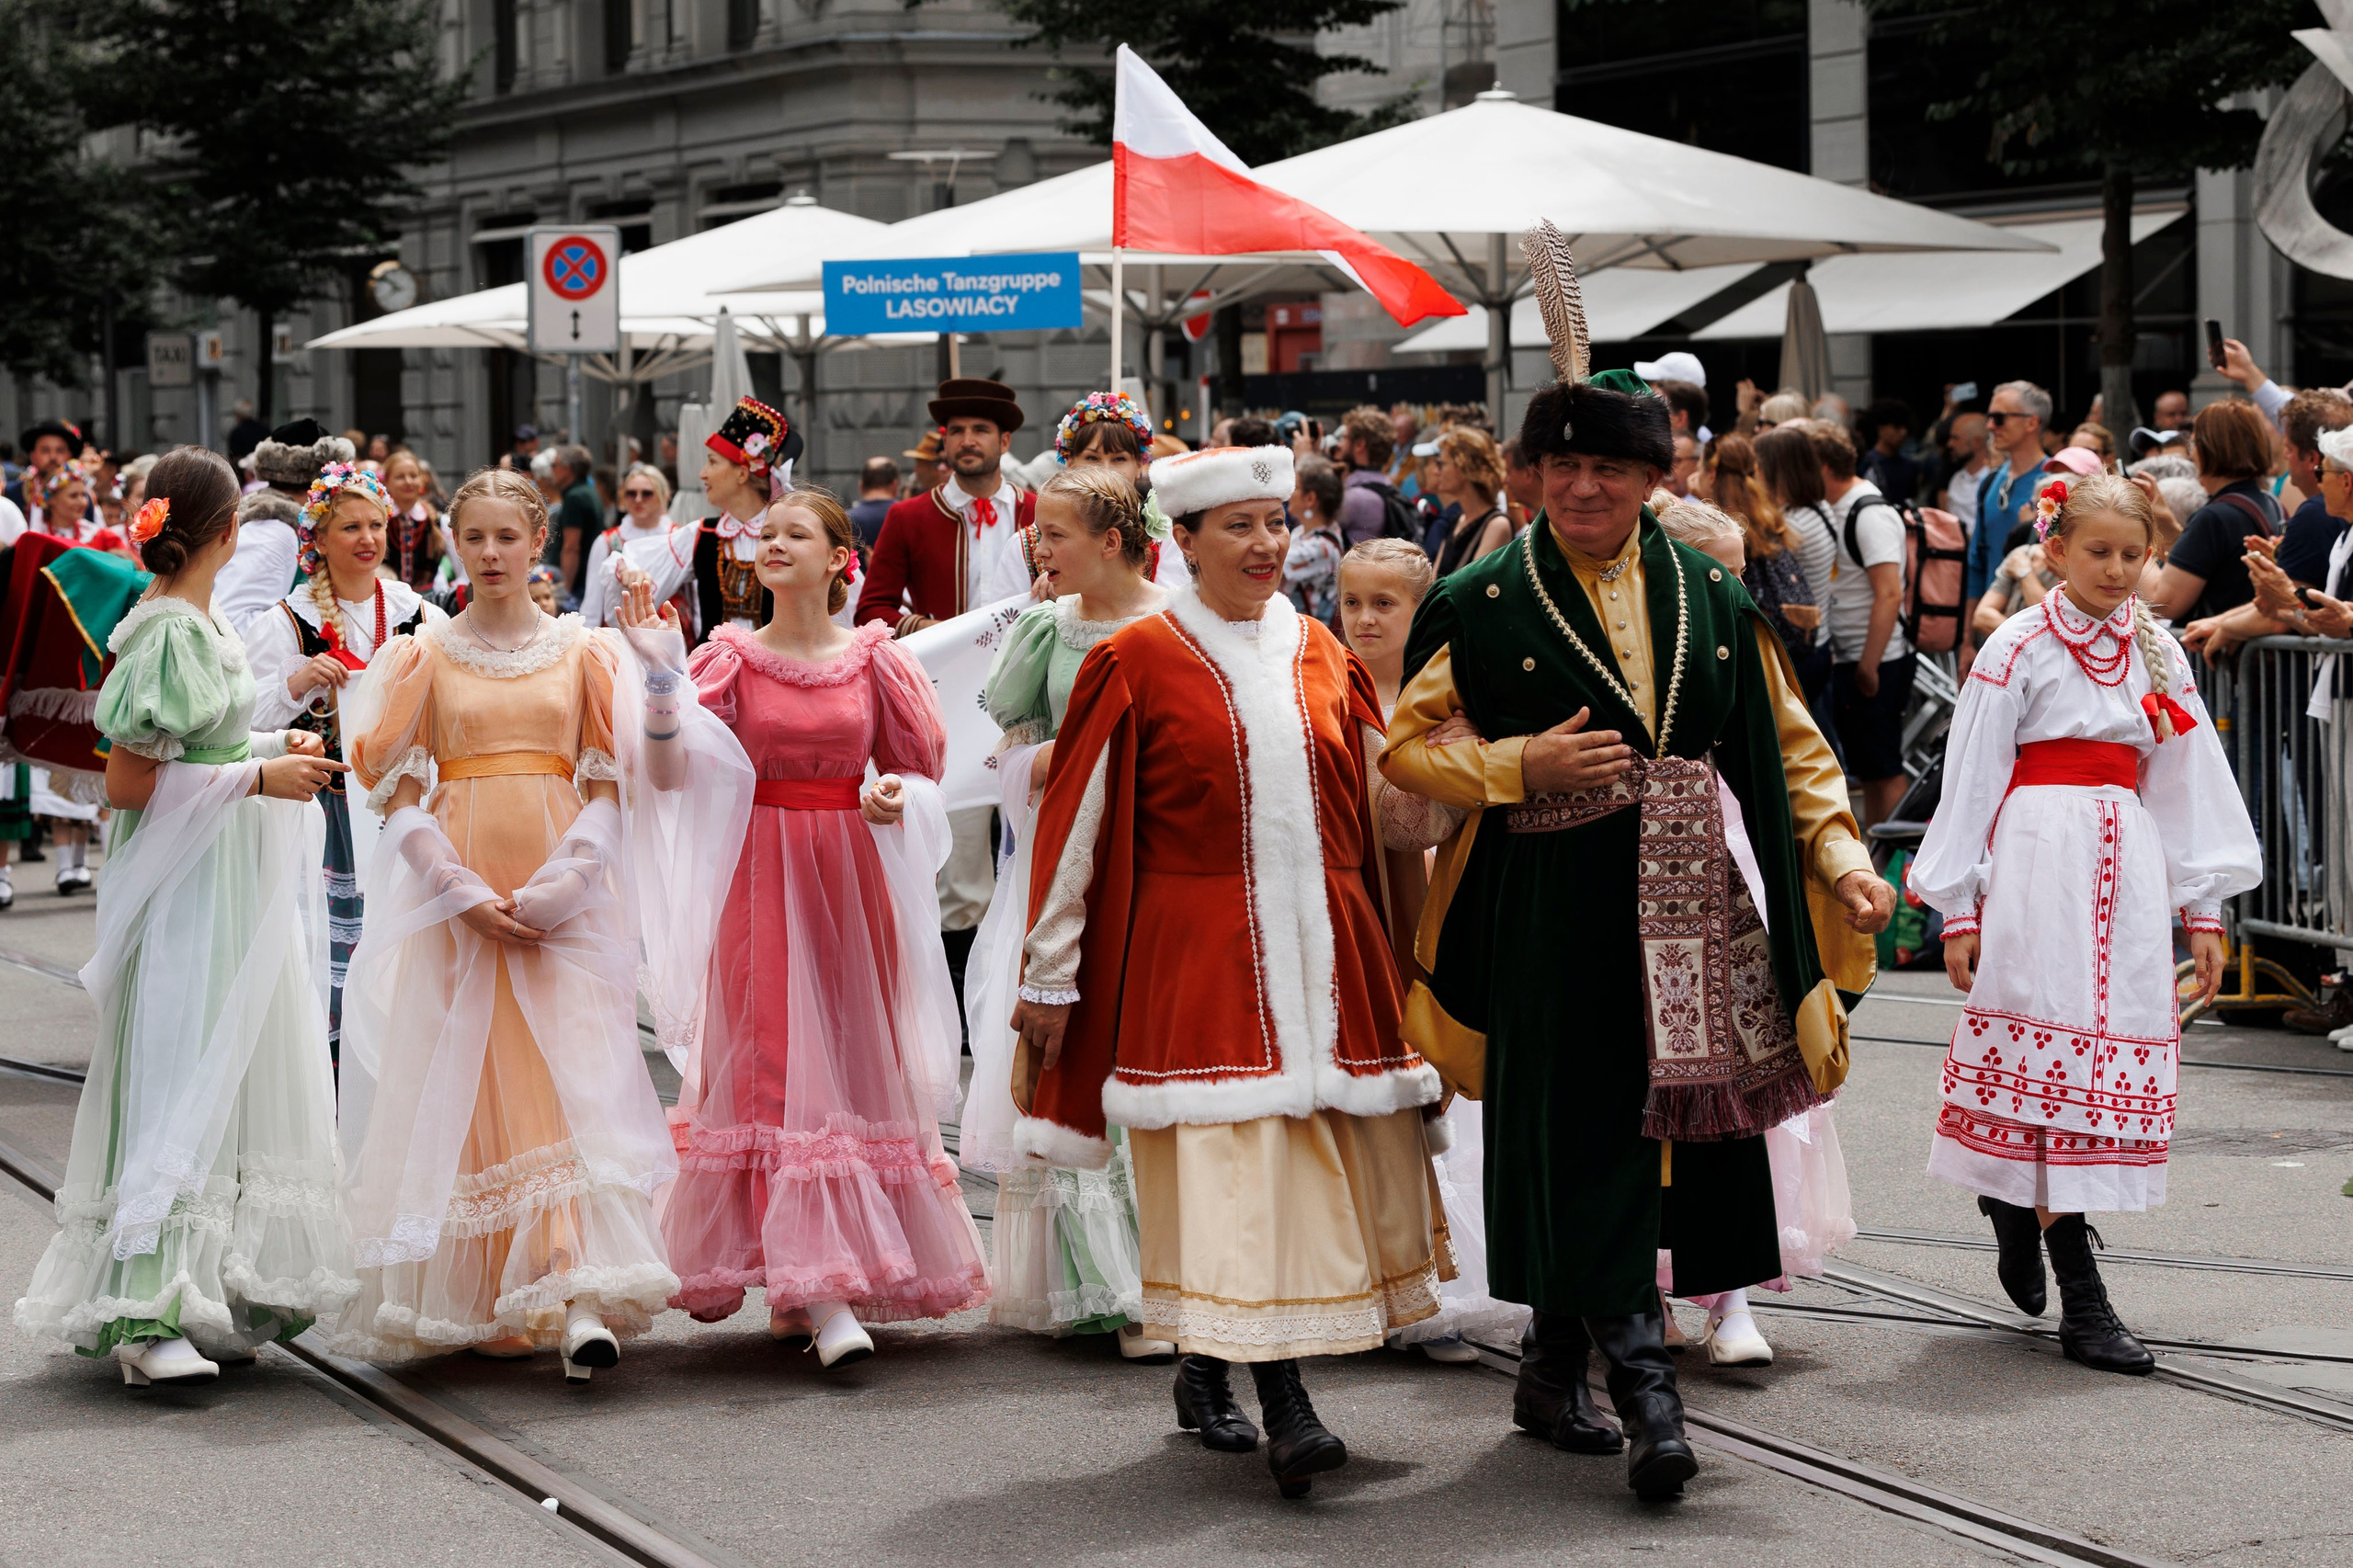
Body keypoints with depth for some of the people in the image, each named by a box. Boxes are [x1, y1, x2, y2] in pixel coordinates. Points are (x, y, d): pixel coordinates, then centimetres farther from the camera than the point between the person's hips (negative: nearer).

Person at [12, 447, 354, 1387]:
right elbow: (131, 781, -19)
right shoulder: (168, 631, -16)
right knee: (180, 1093, -12)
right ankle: (147, 1318, -14)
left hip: (231, 890, 10)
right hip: (186, 894, -10)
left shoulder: (202, 620, 11)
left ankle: (205, 1304, 17)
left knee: (231, 1087, 11)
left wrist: (273, 745, 10)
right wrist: (258, 777, -19)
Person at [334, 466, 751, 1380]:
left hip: (564, 902, -1)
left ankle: (577, 1302, -17)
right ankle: (468, 1303, 3)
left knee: (571, 1088, -11)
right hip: (456, 905, 1)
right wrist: (463, 893, -9)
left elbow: (612, 785, 3)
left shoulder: (585, 651, 8)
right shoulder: (423, 658, 9)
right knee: (464, 1088, -3)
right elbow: (399, 795, 4)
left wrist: (557, 886, -12)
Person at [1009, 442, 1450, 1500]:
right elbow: (1075, 822, -1)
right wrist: (1049, 976, -1)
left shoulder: (1321, 658, 12)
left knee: (1331, 1163, 4)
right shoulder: (1138, 664, -2)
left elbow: (1384, 806, 19)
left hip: (1324, 945, 5)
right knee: (1234, 1166, -12)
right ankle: (1283, 1408, -13)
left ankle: (1206, 1370, 20)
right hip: (1200, 953, -5)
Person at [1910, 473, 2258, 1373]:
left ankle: (2010, 1200, 29)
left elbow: (2186, 782, 15)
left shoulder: (2156, 653, 12)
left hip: (2125, 872, 5)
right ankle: (2082, 1304, -8)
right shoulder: (2019, 649, -1)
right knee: (2056, 1056, -8)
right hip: (2039, 864, -5)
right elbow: (1971, 781, 0)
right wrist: (1961, 909, -3)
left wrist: (2202, 908, 11)